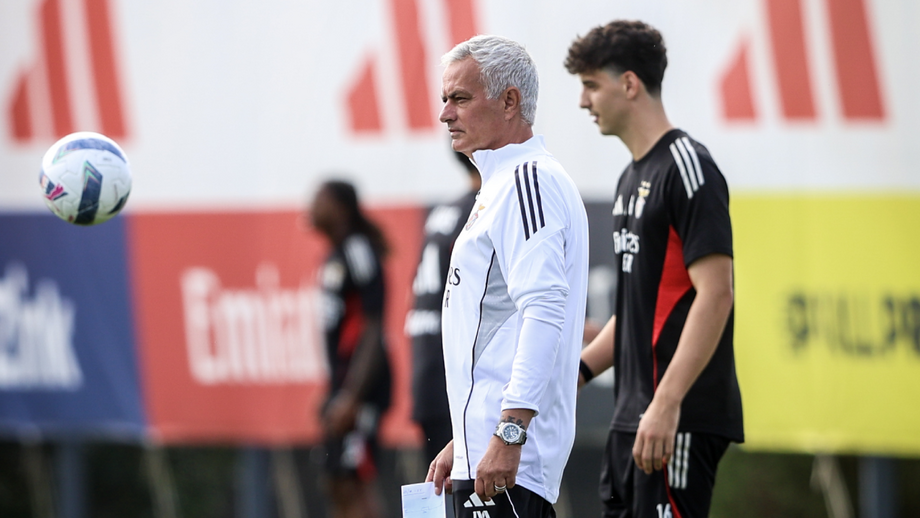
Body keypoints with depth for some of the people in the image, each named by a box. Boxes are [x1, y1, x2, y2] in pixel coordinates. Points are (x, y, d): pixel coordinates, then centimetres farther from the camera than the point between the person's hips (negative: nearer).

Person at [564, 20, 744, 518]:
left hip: (682, 420, -10)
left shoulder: (686, 167, -12)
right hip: (632, 416, 10)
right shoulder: (633, 177, 18)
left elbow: (715, 294, -20)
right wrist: (581, 367, 14)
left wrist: (666, 403, -25)